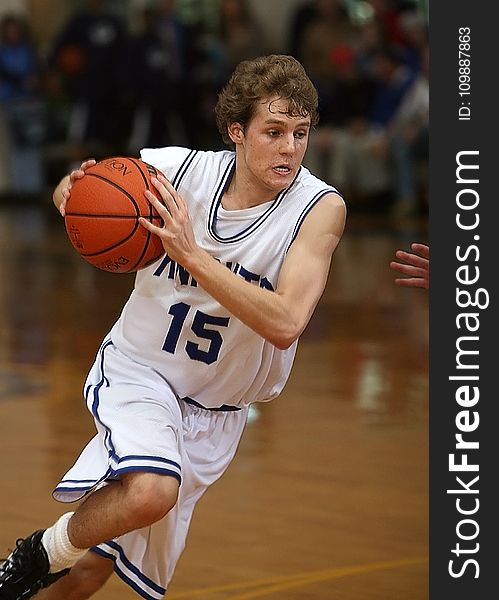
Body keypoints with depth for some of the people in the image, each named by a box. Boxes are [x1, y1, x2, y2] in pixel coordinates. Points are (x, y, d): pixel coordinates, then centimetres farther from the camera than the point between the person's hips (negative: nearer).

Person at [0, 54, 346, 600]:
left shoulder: (320, 208, -19)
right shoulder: (178, 169, -16)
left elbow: (284, 324, -31)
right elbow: (71, 189, 2)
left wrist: (192, 253, -39)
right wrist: (74, 191, -23)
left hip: (212, 413, 2)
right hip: (138, 370, -1)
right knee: (150, 491, -34)